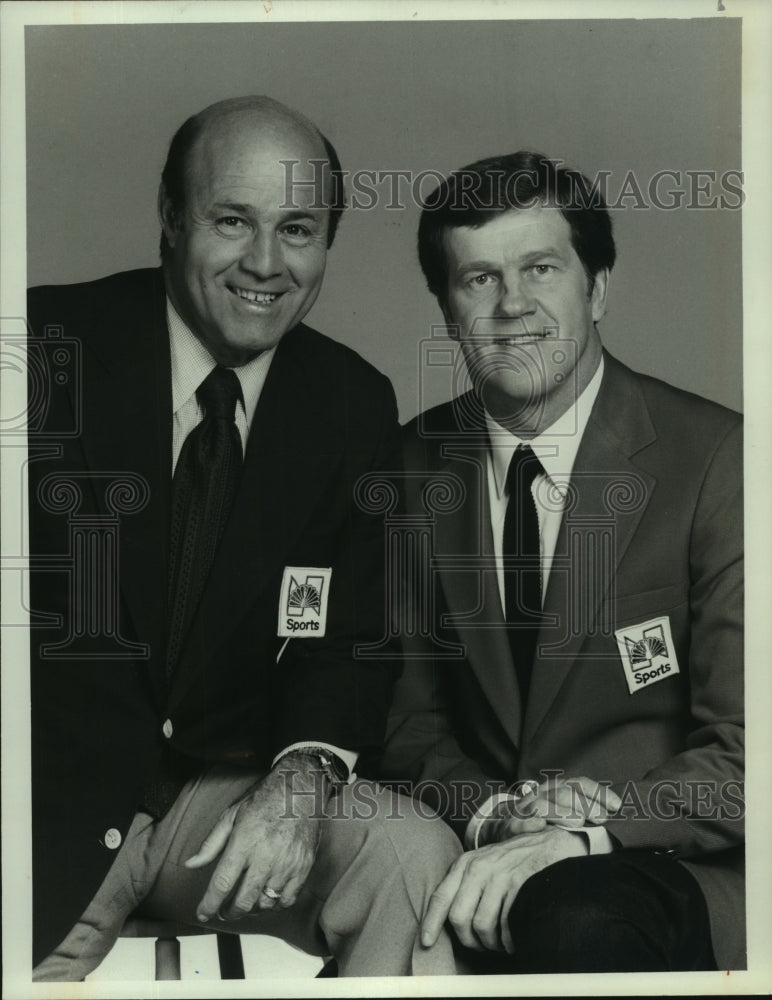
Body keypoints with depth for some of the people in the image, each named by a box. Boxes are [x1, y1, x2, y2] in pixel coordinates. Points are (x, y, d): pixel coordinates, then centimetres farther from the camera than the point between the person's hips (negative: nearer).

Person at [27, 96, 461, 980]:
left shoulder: (354, 404, 4)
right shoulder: (48, 345, -6)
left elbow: (349, 637, 3)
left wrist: (300, 780, -19)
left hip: (226, 795, 3)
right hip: (48, 804, -3)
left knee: (418, 858, -21)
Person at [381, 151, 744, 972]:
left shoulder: (718, 459, -8)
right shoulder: (414, 466, 6)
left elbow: (741, 753, -11)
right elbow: (411, 717, 9)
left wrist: (575, 836, -26)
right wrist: (492, 809, -13)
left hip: (673, 866, -3)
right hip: (476, 846, 3)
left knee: (578, 923, -35)